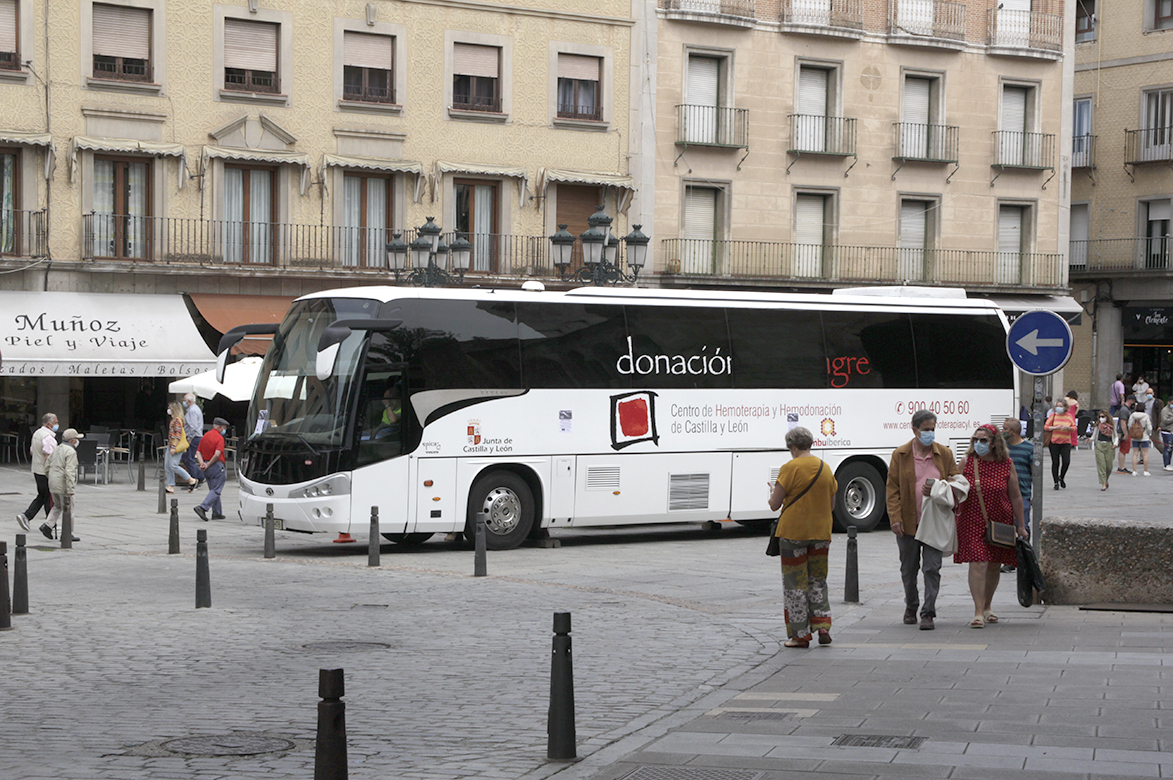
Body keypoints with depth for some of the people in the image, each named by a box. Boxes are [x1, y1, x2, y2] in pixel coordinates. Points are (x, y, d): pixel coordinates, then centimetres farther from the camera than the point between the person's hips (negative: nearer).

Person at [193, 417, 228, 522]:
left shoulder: (205, 436, 13)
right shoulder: (219, 438, -11)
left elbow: (198, 452, 6)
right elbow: (217, 454, -22)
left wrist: (202, 463, -6)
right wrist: (208, 465, -13)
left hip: (207, 469, 8)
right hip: (217, 466, -8)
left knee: (213, 490, 17)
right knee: (216, 491, -5)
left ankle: (217, 513, 19)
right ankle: (202, 507, -20)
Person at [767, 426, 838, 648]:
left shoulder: (791, 468, -13)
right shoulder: (825, 468, 5)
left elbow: (774, 504, -10)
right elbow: (831, 504, 13)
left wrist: (772, 493, 11)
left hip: (793, 532, -5)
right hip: (821, 533, 5)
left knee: (795, 583, 3)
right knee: (818, 580, 17)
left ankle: (800, 635, 6)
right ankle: (823, 626, 5)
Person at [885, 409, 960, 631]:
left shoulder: (944, 454, 4)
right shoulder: (900, 455, 1)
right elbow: (892, 488, 0)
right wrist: (895, 518, -10)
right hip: (908, 522, 0)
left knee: (932, 568, -6)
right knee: (908, 569, 12)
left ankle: (928, 613, -1)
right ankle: (911, 606, 34)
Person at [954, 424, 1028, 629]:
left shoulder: (1006, 465, -1)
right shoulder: (967, 461, -2)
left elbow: (1016, 497, 4)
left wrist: (1021, 525, 6)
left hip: (1000, 522, 2)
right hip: (972, 522, -2)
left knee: (994, 566, 12)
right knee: (977, 564, -12)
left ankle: (987, 608, 31)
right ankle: (978, 612, -11)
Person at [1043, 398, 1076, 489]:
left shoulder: (1069, 416, 5)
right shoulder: (1053, 415, 2)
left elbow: (1074, 428, 7)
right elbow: (1046, 427, 0)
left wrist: (1068, 428, -14)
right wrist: (1055, 428, -15)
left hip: (1066, 442, 1)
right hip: (1054, 442, -1)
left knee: (1066, 461, -9)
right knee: (1055, 463, 0)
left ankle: (1061, 477, 18)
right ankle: (1056, 482, 11)